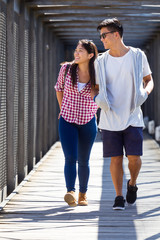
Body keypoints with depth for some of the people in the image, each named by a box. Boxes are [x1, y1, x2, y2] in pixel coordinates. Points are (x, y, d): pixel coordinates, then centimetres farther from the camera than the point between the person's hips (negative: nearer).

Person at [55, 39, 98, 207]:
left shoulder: (96, 75, -6)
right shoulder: (66, 69, -5)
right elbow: (59, 88, 14)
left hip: (88, 123, 0)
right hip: (67, 121, 0)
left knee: (83, 161, 9)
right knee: (70, 158, -15)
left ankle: (83, 194, 24)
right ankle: (70, 193, -27)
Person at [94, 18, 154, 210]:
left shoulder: (138, 56, 2)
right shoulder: (101, 61, 4)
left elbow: (149, 79, 13)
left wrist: (146, 91, -8)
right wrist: (97, 97, -10)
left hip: (133, 117, -1)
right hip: (110, 119, 1)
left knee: (134, 157, -6)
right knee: (116, 158, -1)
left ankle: (132, 185, 24)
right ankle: (119, 196, 11)